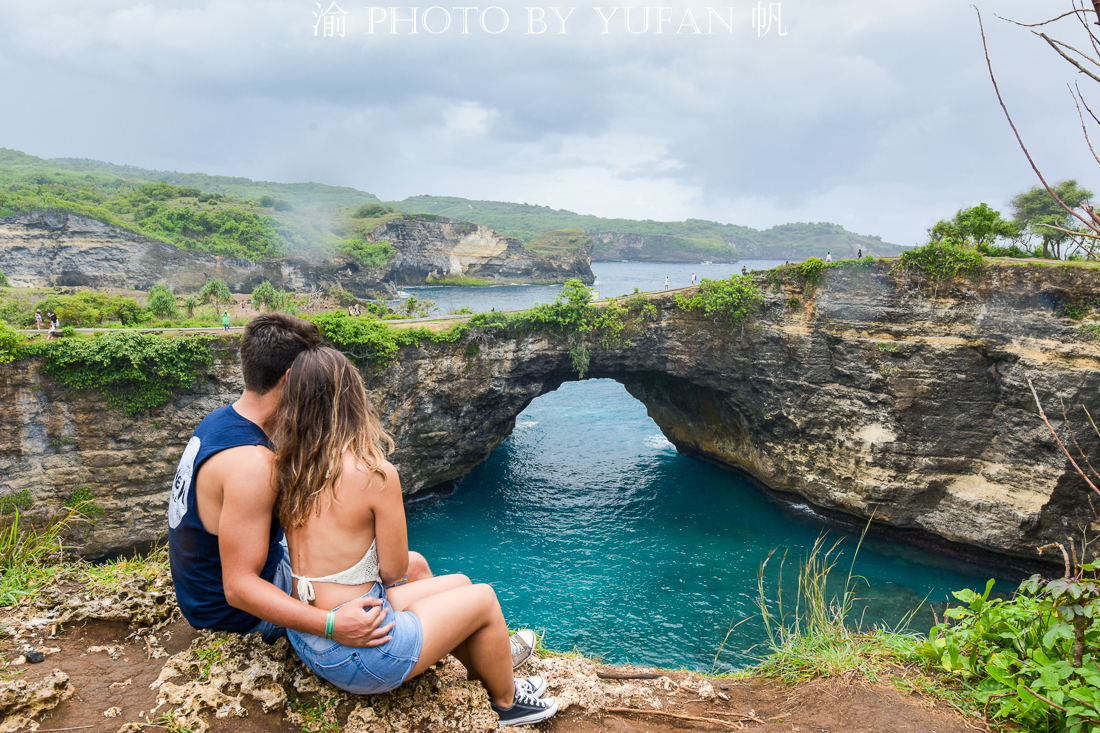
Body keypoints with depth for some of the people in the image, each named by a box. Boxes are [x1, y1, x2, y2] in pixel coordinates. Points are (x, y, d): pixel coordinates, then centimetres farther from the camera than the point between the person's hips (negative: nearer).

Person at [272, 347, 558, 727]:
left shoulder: (284, 468, -4)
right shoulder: (376, 472, -25)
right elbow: (393, 569, -12)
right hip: (356, 656, -7)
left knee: (459, 585, 22)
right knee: (484, 599, 12)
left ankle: (487, 672, 44)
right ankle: (506, 702, 36)